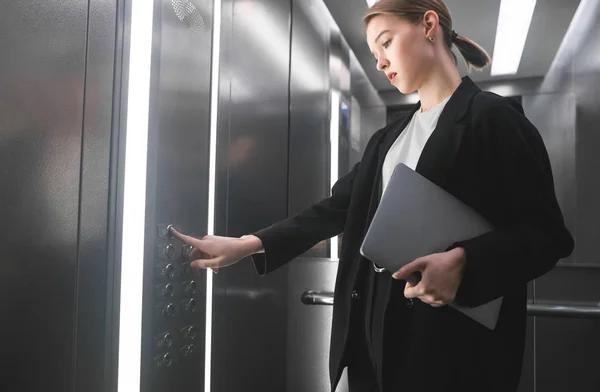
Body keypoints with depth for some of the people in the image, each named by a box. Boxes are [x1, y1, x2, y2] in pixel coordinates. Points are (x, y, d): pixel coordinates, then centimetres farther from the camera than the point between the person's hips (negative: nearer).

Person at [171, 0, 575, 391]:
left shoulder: (493, 118, -5)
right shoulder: (389, 138, 16)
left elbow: (546, 233, -10)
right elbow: (337, 207, 10)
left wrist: (462, 262, -27)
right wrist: (247, 245, 1)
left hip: (453, 337, -6)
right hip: (375, 323, 6)